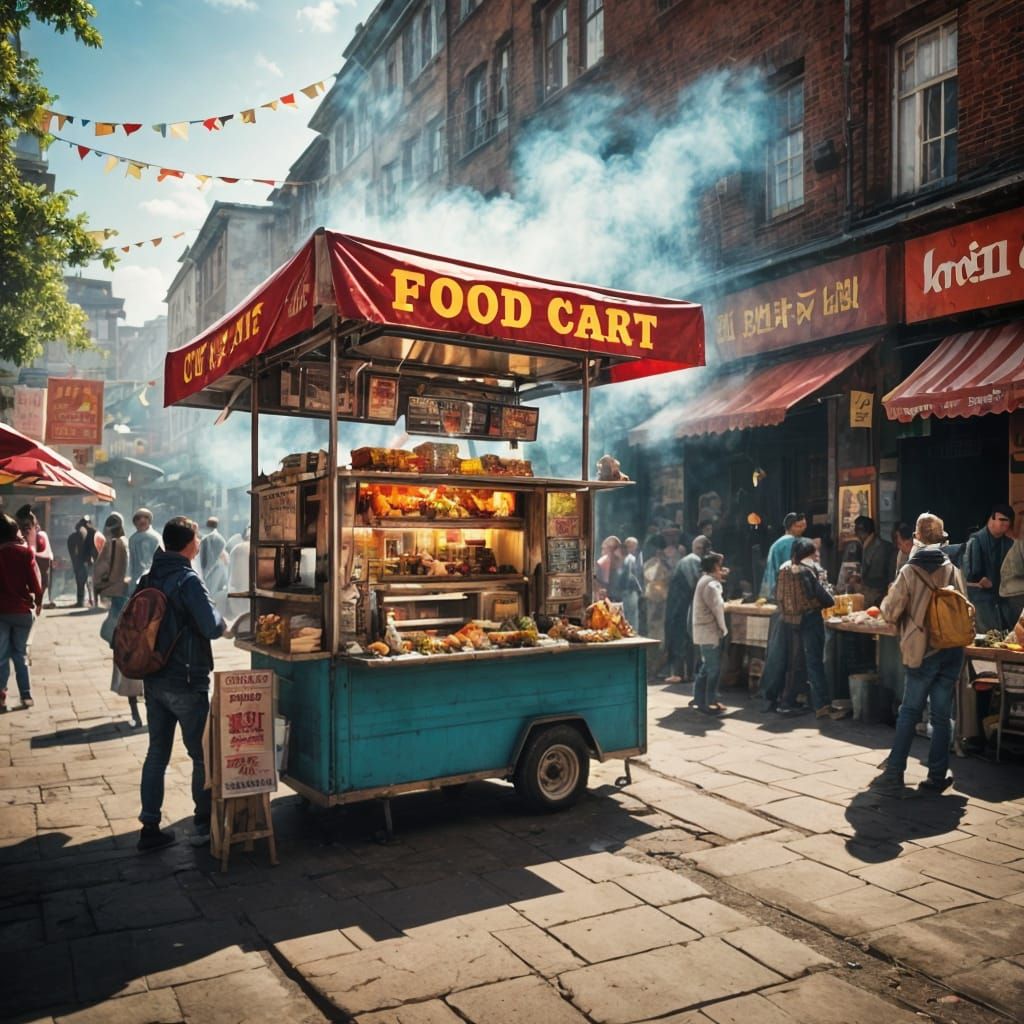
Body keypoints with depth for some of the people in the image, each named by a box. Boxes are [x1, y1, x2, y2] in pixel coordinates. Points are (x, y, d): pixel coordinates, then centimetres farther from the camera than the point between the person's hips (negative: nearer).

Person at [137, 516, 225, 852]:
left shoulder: (148, 579, 6)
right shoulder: (188, 580, -17)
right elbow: (212, 627, -21)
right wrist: (220, 620, -1)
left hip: (154, 681, 7)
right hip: (186, 683, -7)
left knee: (157, 752, 14)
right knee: (202, 755, 7)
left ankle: (150, 828, 17)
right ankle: (204, 824, 16)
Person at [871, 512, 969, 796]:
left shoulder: (909, 572, -9)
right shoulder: (953, 571, 2)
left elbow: (890, 614, -7)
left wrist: (889, 598, 13)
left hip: (922, 652, -3)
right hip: (952, 652, 3)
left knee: (909, 713, 5)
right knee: (941, 716, 9)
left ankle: (894, 775, 2)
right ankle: (936, 777, 13)